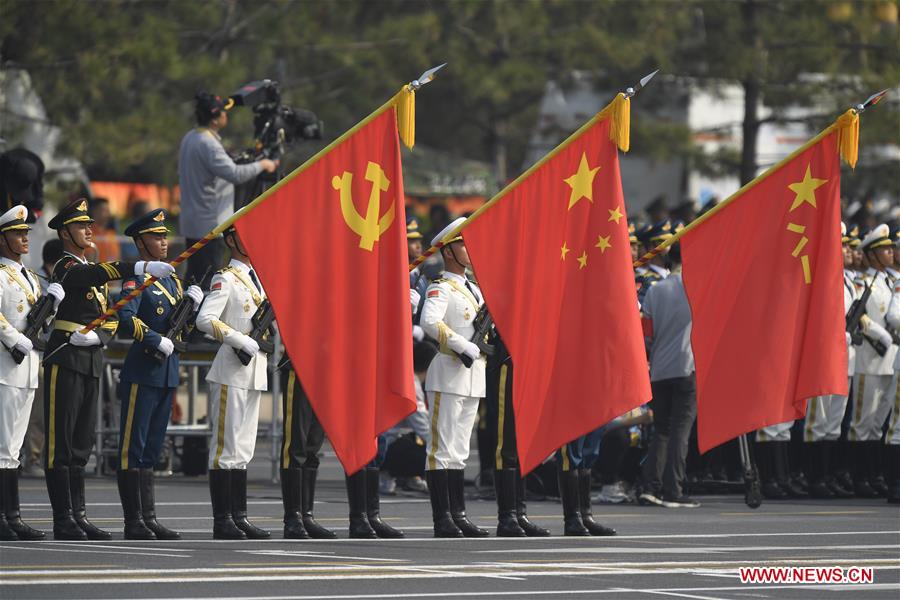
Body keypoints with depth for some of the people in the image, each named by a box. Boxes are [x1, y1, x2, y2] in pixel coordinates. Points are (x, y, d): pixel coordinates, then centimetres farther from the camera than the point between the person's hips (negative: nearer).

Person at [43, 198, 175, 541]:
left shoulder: (94, 274, 19)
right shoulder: (66, 269, -9)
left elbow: (110, 320, 14)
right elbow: (102, 273, -29)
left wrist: (95, 337, -8)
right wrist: (143, 268, -41)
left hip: (91, 363, 8)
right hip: (65, 360, -8)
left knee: (81, 443, 9)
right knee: (60, 442, -6)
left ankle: (78, 515, 12)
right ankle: (63, 521, -7)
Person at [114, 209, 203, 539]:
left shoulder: (172, 282, 17)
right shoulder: (135, 281, -8)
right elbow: (126, 321, -23)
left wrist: (193, 304, 0)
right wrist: (158, 341, -20)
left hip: (167, 373, 8)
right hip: (142, 372, -8)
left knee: (151, 450, 11)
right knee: (133, 448, -4)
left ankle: (149, 519, 14)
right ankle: (134, 522, -3)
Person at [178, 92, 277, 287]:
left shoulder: (189, 138, 11)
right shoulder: (207, 144, -19)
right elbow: (234, 174, -26)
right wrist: (261, 165, -12)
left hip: (192, 222, 9)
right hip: (210, 225, -9)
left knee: (194, 275, 12)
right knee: (207, 278, -7)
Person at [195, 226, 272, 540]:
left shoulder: (257, 279, 18)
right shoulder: (226, 278, -8)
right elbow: (205, 319, -19)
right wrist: (242, 341, -23)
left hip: (254, 372, 8)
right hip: (231, 370, -8)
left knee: (243, 449, 9)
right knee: (226, 446, -6)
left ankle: (239, 517, 12)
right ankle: (222, 521, -5)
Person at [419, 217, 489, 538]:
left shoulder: (473, 289, 19)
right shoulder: (440, 288, -8)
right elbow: (429, 322, -24)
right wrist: (464, 346, -25)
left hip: (472, 378, 9)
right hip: (447, 375, -9)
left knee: (459, 450, 11)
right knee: (442, 449, -7)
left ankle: (458, 515, 14)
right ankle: (442, 520, -9)